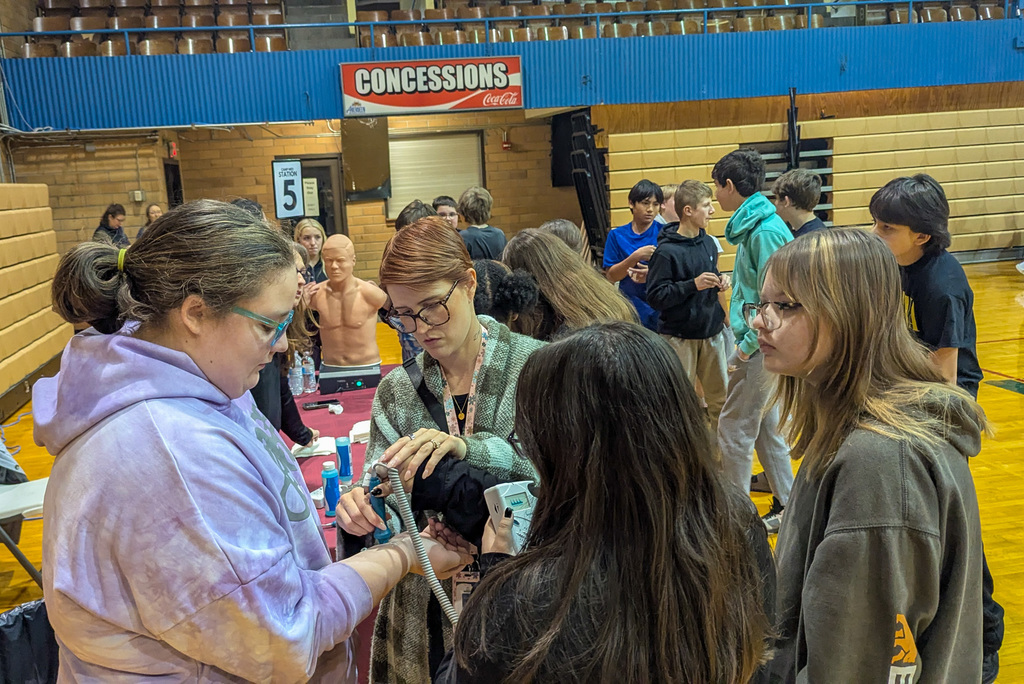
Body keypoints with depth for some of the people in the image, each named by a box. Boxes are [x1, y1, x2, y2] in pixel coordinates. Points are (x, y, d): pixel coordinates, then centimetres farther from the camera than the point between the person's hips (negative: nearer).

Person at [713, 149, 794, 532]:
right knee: (765, 427, 17)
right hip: (759, 345, 10)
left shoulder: (766, 232, -19)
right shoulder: (752, 226, 11)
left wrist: (747, 345, -17)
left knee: (734, 429, -1)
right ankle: (787, 508, 29)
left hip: (761, 348, -10)